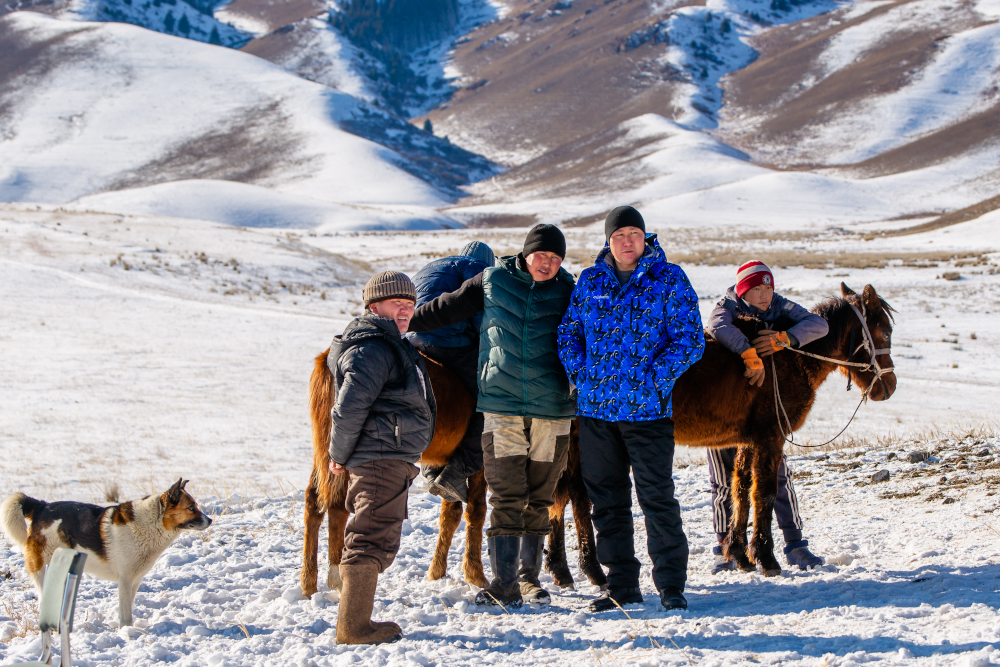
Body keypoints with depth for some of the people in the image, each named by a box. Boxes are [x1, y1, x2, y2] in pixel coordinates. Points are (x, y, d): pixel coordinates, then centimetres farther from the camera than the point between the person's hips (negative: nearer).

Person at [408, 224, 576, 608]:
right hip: (501, 406, -1)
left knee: (539, 500, 7)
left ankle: (531, 579, 20)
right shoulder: (493, 281, 5)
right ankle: (505, 586, -5)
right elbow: (446, 309, 11)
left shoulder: (568, 292, 5)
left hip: (552, 409, 1)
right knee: (507, 499, -5)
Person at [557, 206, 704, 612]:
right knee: (606, 499, 9)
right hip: (595, 407, 4)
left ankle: (671, 584, 7)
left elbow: (690, 339, -6)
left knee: (657, 497, -3)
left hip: (648, 407, -4)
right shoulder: (590, 281, 8)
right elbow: (568, 332, 14)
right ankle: (621, 585, 20)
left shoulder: (669, 280, -3)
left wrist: (656, 379, -14)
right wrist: (581, 374, 0)